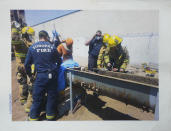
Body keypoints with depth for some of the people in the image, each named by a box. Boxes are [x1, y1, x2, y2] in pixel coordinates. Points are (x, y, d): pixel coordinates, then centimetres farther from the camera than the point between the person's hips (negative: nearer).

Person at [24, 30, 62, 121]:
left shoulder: (32, 48, 1)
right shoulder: (52, 47, 1)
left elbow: (27, 64, 3)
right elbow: (59, 61, 10)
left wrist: (29, 75, 17)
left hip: (40, 76, 0)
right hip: (52, 75, 1)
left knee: (37, 97, 11)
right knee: (51, 96, 14)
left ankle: (33, 117, 23)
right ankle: (50, 115, 27)